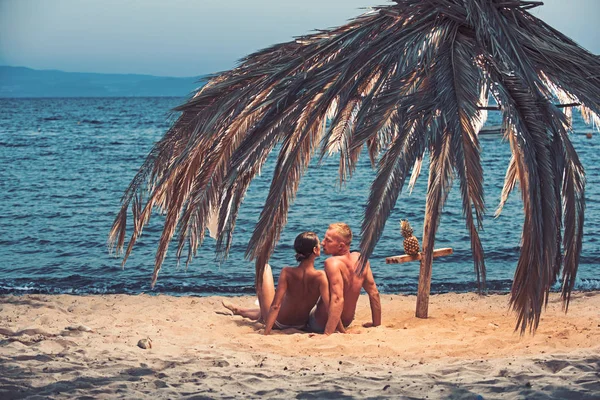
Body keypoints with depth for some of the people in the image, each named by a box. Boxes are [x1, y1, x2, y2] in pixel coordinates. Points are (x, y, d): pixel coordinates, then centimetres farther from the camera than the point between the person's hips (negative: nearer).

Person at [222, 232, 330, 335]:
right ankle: (240, 310, 58)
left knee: (265, 268, 10)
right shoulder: (320, 276, -23)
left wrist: (266, 332, -23)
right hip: (301, 326, 2)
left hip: (278, 323, -2)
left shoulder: (287, 273, -22)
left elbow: (276, 306, -25)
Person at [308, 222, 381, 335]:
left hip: (319, 324, -7)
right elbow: (374, 293, -2)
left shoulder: (332, 263, -30)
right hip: (346, 323, 7)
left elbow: (337, 299, -37)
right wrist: (377, 325, 9)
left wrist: (327, 334, -38)